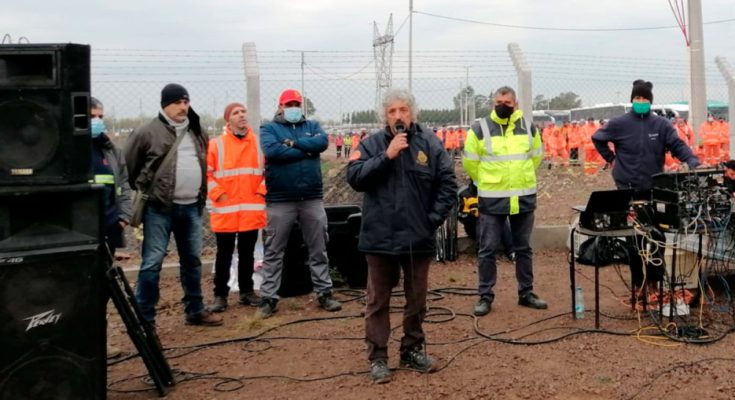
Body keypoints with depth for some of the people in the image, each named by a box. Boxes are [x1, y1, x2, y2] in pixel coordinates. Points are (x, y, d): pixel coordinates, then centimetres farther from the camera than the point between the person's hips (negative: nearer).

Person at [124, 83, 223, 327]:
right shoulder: (148, 132, -7)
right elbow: (129, 165, 1)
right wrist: (142, 189, 6)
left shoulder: (197, 132, 12)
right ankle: (144, 318, 3)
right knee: (152, 261, -4)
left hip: (191, 207, 6)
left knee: (192, 260, 14)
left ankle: (195, 311, 26)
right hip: (159, 208, -6)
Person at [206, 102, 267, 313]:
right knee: (224, 254, 5)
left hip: (252, 210, 2)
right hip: (225, 210, -2)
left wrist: (262, 190, -1)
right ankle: (220, 295, 13)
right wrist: (218, 193, -9)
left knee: (247, 253, 12)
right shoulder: (216, 144, -2)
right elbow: (206, 173, -2)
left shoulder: (259, 143, 5)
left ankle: (247, 292, 24)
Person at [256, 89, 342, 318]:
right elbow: (272, 150, -17)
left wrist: (294, 142, -13)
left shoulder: (312, 126, 12)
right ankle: (269, 298, 12)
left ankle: (324, 293, 20)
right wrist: (306, 150, -11)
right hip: (279, 200, -2)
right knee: (273, 252, 4)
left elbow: (322, 142, -9)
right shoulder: (269, 129, 4)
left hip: (312, 198, 3)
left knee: (319, 250, 10)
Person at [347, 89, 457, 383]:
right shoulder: (371, 144, 0)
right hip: (380, 237, -1)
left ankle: (412, 349, 30)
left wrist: (434, 219, -7)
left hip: (418, 237, 1)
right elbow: (354, 177, -13)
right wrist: (386, 156, -19)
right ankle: (377, 357, 16)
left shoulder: (430, 144, 0)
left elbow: (447, 185, 0)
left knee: (417, 299, 14)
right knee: (378, 301, 7)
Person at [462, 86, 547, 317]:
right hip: (492, 200, -3)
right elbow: (470, 161, 2)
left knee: (523, 248, 13)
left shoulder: (528, 128, 4)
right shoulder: (480, 129, -6)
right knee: (487, 250, 1)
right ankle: (485, 297, 11)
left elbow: (536, 156, 18)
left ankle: (526, 293, 25)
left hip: (524, 198, 3)